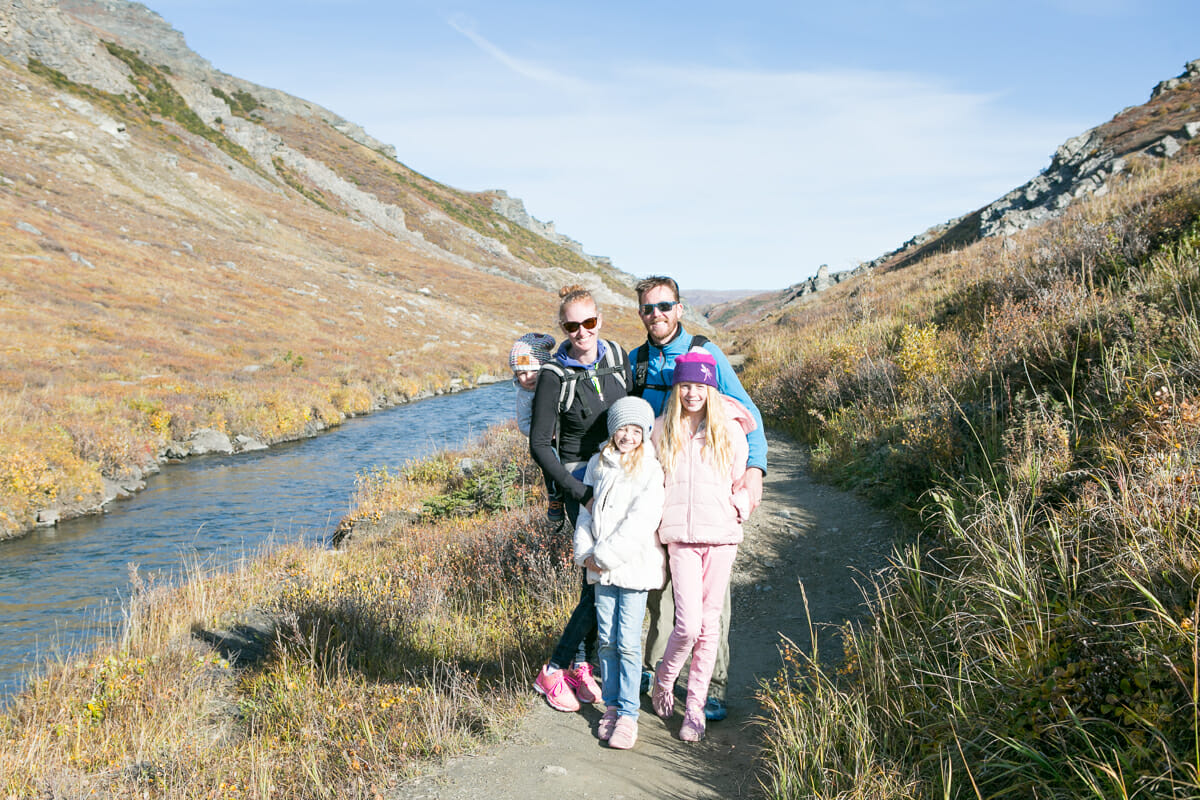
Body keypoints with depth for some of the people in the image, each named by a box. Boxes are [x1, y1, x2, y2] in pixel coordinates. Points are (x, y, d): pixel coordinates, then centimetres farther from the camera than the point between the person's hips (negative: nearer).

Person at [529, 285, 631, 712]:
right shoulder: (554, 376, -12)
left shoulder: (618, 357, 3)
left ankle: (579, 665, 22)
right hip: (581, 480, -5)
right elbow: (539, 444, -10)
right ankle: (554, 672, 2)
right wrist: (580, 494, -16)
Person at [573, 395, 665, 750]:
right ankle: (611, 705, 22)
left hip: (635, 566, -4)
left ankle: (628, 714, 6)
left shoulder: (651, 470, -7)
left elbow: (641, 522, -14)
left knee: (628, 643, -3)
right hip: (601, 569, 4)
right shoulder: (597, 464, 9)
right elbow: (586, 512, 11)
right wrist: (586, 554, -3)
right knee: (607, 640, 9)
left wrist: (605, 555, -14)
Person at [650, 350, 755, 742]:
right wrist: (655, 526, 9)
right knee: (688, 624, -10)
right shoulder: (662, 430, 5)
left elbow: (742, 481, 12)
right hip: (680, 537, -1)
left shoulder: (730, 430, 3)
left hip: (721, 535, 1)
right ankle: (663, 680, 19)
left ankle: (695, 706, 19)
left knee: (709, 624, 6)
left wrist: (741, 507, -4)